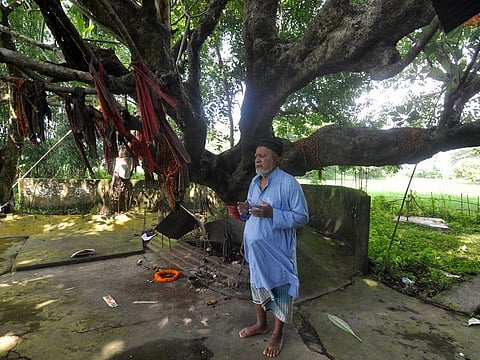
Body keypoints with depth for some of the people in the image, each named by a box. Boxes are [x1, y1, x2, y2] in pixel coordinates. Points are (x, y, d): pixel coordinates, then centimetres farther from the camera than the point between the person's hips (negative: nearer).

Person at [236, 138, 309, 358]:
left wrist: (272, 213, -29)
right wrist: (245, 210, -7)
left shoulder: (288, 183, -17)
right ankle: (261, 324, 43)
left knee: (279, 289, 10)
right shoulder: (254, 182, 6)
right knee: (257, 285, 21)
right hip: (255, 248, 7)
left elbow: (302, 217, -18)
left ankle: (278, 334, 32)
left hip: (277, 250, -7)